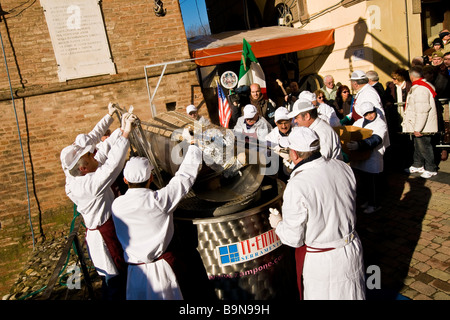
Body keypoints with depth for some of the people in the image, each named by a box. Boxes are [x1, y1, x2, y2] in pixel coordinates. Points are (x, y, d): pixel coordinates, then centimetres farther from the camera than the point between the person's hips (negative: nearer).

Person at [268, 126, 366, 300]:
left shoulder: (296, 187, -27)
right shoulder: (342, 167, -8)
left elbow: (293, 238, -18)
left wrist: (277, 223, 1)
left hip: (321, 262, -6)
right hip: (353, 248, 6)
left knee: (321, 295, 18)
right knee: (351, 294, 26)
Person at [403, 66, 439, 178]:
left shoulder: (420, 89, -21)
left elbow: (422, 111, -26)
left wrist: (417, 128, -24)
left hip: (422, 127, -10)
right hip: (417, 126, 10)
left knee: (424, 147, 0)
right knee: (418, 146, 19)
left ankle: (431, 169, 12)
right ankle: (417, 165, 33)